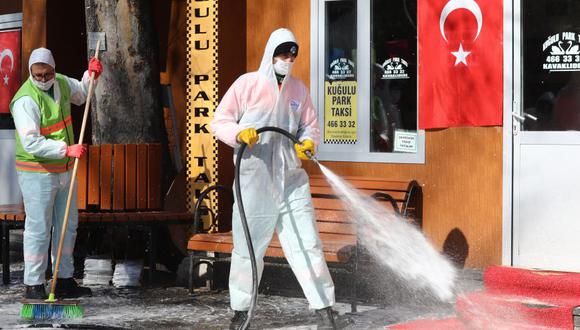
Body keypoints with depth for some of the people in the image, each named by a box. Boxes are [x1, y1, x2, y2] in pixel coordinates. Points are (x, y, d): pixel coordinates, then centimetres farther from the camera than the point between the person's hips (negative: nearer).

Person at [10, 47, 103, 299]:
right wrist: (67, 149, -33)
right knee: (39, 229, -6)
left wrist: (91, 75, 8)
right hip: (37, 173, -8)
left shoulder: (60, 82, 3)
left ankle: (65, 281, 25)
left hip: (64, 170, 8)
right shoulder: (26, 100, -21)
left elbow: (80, 94, 26)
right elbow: (31, 143, -29)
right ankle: (33, 287, 0)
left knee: (67, 226, 14)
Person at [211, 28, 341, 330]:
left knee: (307, 244, -3)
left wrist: (308, 142, -6)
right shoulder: (247, 84, -1)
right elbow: (219, 122, 1)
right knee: (248, 246, 6)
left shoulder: (298, 89, 10)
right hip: (254, 181, -2)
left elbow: (310, 126, 16)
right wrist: (240, 134, -19)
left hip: (291, 180, 3)